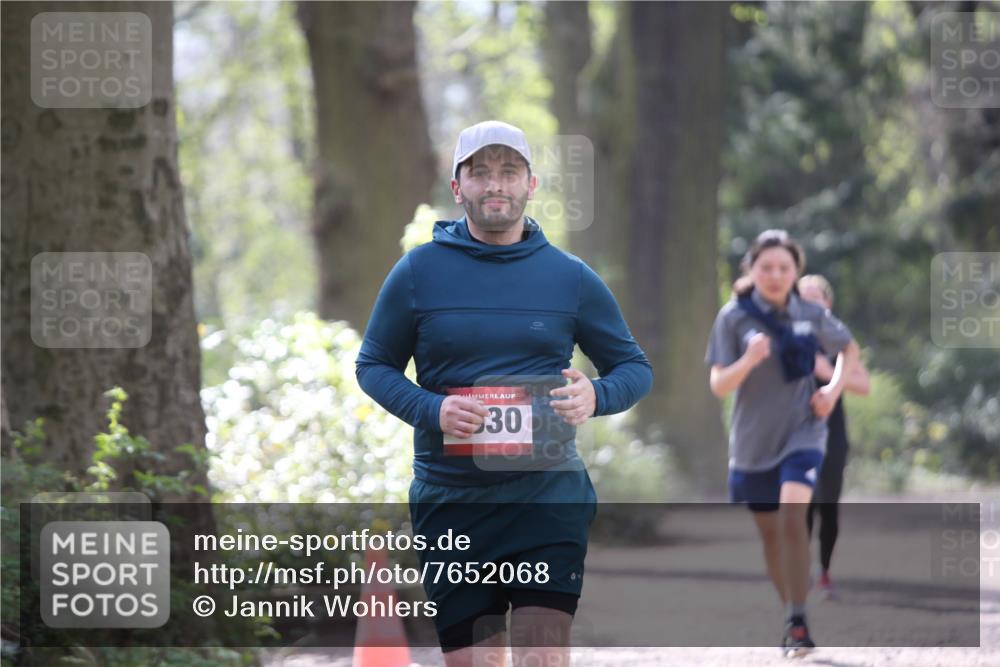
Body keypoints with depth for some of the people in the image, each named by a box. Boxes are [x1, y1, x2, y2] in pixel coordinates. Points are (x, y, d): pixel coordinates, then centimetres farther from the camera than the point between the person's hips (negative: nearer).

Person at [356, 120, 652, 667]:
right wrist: (430, 410, -11)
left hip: (549, 496, -1)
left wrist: (596, 396, -11)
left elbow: (635, 368, 13)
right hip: (450, 502, 1)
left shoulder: (570, 277, 6)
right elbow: (373, 365, 9)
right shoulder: (418, 271, 3)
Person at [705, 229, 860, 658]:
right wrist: (749, 360, -29)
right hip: (753, 441, 1)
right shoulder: (734, 317, -7)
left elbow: (849, 349, 18)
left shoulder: (812, 316, -1)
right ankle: (790, 614, 32)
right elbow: (718, 386, -11)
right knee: (769, 532, 12)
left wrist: (834, 389, 1)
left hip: (803, 433, -1)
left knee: (792, 515, -22)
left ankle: (799, 624, -18)